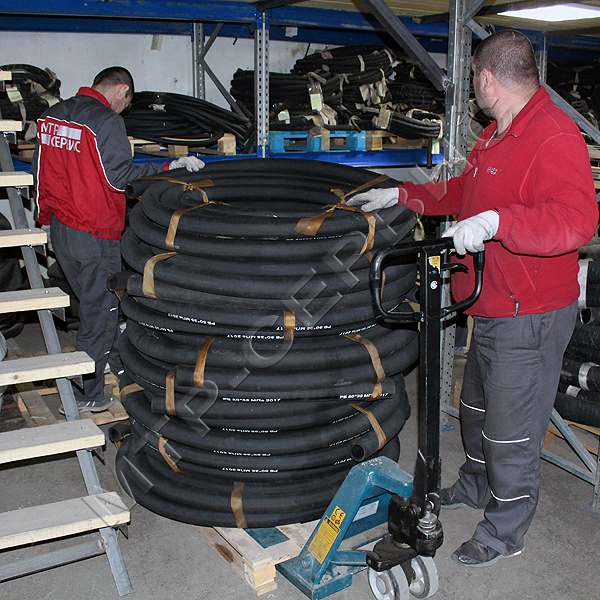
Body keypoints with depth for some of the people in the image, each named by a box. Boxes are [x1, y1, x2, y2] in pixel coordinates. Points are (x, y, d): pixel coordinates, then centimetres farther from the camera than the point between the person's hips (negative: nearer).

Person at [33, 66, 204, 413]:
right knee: (100, 309, 5)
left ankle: (118, 361, 40)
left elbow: (40, 169, 13)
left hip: (59, 228, 8)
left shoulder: (53, 115, 8)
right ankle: (87, 394, 14)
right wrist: (171, 167, -13)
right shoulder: (107, 120, -16)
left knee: (92, 300, 22)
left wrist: (46, 215, 22)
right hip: (94, 233, -8)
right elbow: (120, 176, -19)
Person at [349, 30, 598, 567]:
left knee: (511, 428, 3)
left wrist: (497, 221, -42)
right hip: (494, 309, 10)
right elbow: (462, 192, 25)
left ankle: (505, 532, 23)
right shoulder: (499, 135, 12)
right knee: (477, 405, 25)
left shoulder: (553, 136, -21)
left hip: (531, 316, -10)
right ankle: (476, 484, 48)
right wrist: (400, 195, 20)